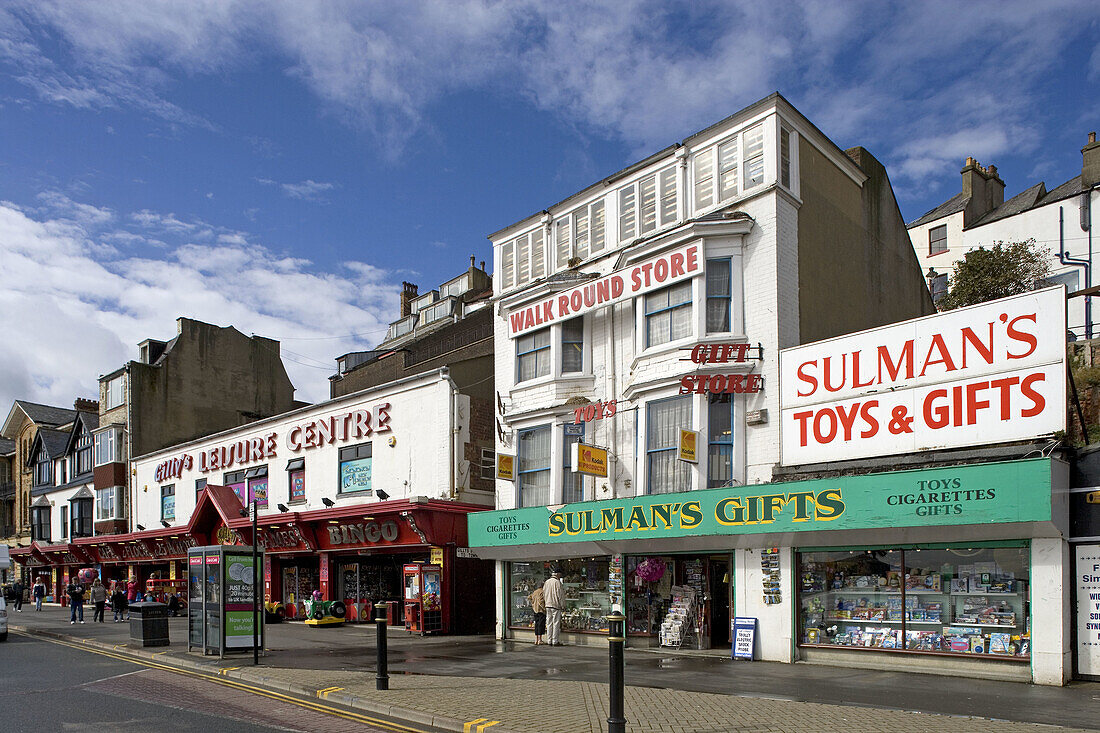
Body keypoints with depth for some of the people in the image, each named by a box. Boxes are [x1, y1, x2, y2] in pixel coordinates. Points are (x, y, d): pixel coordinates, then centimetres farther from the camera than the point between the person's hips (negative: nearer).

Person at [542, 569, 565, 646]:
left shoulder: (546, 582, 10)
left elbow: (544, 594, 17)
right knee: (556, 623, -2)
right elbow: (560, 595, -11)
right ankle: (555, 641, -2)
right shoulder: (557, 582, -11)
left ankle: (549, 641, 13)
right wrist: (563, 605, -4)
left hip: (548, 605, 7)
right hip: (556, 605, -7)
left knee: (549, 623, 10)